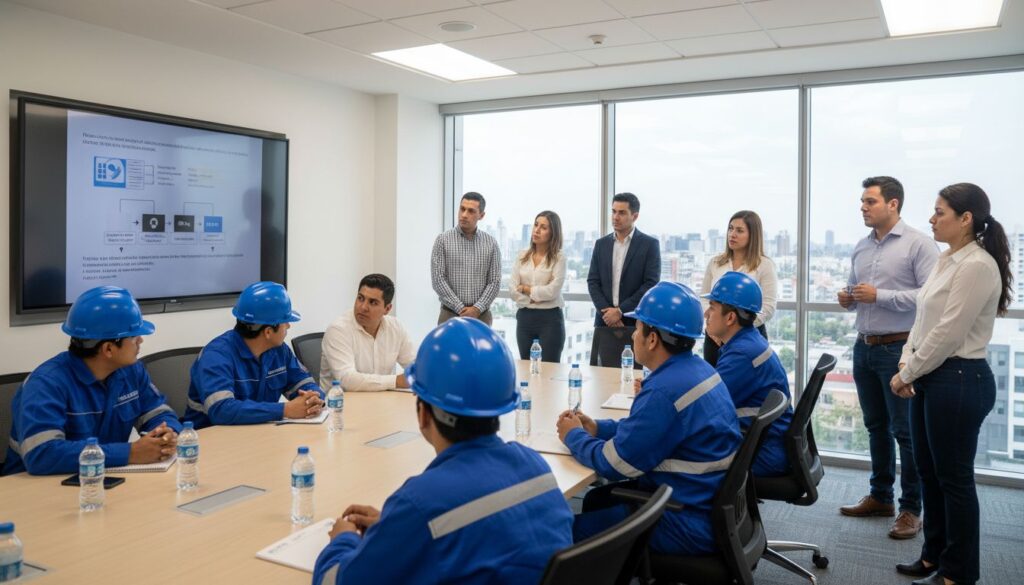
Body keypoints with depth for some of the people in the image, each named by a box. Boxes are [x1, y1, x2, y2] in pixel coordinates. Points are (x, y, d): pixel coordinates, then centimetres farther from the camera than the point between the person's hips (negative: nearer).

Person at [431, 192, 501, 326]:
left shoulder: (491, 243, 5)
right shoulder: (443, 240, -1)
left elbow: (495, 281, 2)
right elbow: (438, 279, -7)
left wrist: (477, 308, -12)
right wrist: (460, 308, -12)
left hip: (481, 316, 2)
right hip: (450, 315, -2)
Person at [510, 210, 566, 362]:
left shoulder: (558, 258, -4)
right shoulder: (522, 256, 7)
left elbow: (552, 291, -15)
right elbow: (513, 289, 0)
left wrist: (526, 289, -6)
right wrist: (532, 299, -12)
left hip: (550, 318, -4)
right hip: (524, 317, 4)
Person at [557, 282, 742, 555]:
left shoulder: (665, 391, -27)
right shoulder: (697, 368, 4)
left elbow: (615, 463, -20)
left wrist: (574, 436, -3)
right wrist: (597, 428, 6)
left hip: (692, 524, -10)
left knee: (573, 531, -3)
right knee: (596, 499, 20)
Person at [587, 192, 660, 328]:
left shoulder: (650, 244, -1)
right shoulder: (601, 244, 10)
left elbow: (651, 284, -8)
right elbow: (593, 281, 7)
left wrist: (620, 311, -14)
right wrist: (606, 311, -9)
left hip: (636, 321, -3)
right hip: (605, 319, 3)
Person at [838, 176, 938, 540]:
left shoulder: (918, 244, -9)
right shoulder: (861, 248, 12)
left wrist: (879, 296, -19)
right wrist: (847, 299, -2)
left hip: (899, 348, -7)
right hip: (863, 347, 7)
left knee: (905, 430, 0)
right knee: (876, 426, 15)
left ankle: (911, 509, 11)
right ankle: (880, 496, 27)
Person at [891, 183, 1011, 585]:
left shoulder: (977, 266, -17)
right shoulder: (947, 260, 12)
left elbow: (947, 334, -20)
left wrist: (906, 374, -12)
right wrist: (906, 363, 2)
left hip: (959, 379, -9)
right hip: (931, 375, 9)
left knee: (954, 477, 3)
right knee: (929, 471, 17)